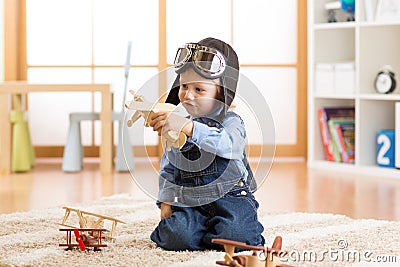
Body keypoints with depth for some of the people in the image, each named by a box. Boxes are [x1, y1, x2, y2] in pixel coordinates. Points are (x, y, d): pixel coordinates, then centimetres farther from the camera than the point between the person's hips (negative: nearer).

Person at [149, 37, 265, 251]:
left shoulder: (230, 122, -3)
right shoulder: (175, 126, 14)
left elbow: (227, 144, -28)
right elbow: (168, 170, 21)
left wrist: (187, 127, -38)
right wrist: (166, 201, 6)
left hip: (229, 197, -3)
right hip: (188, 202, 3)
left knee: (235, 236, -30)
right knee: (175, 237, -24)